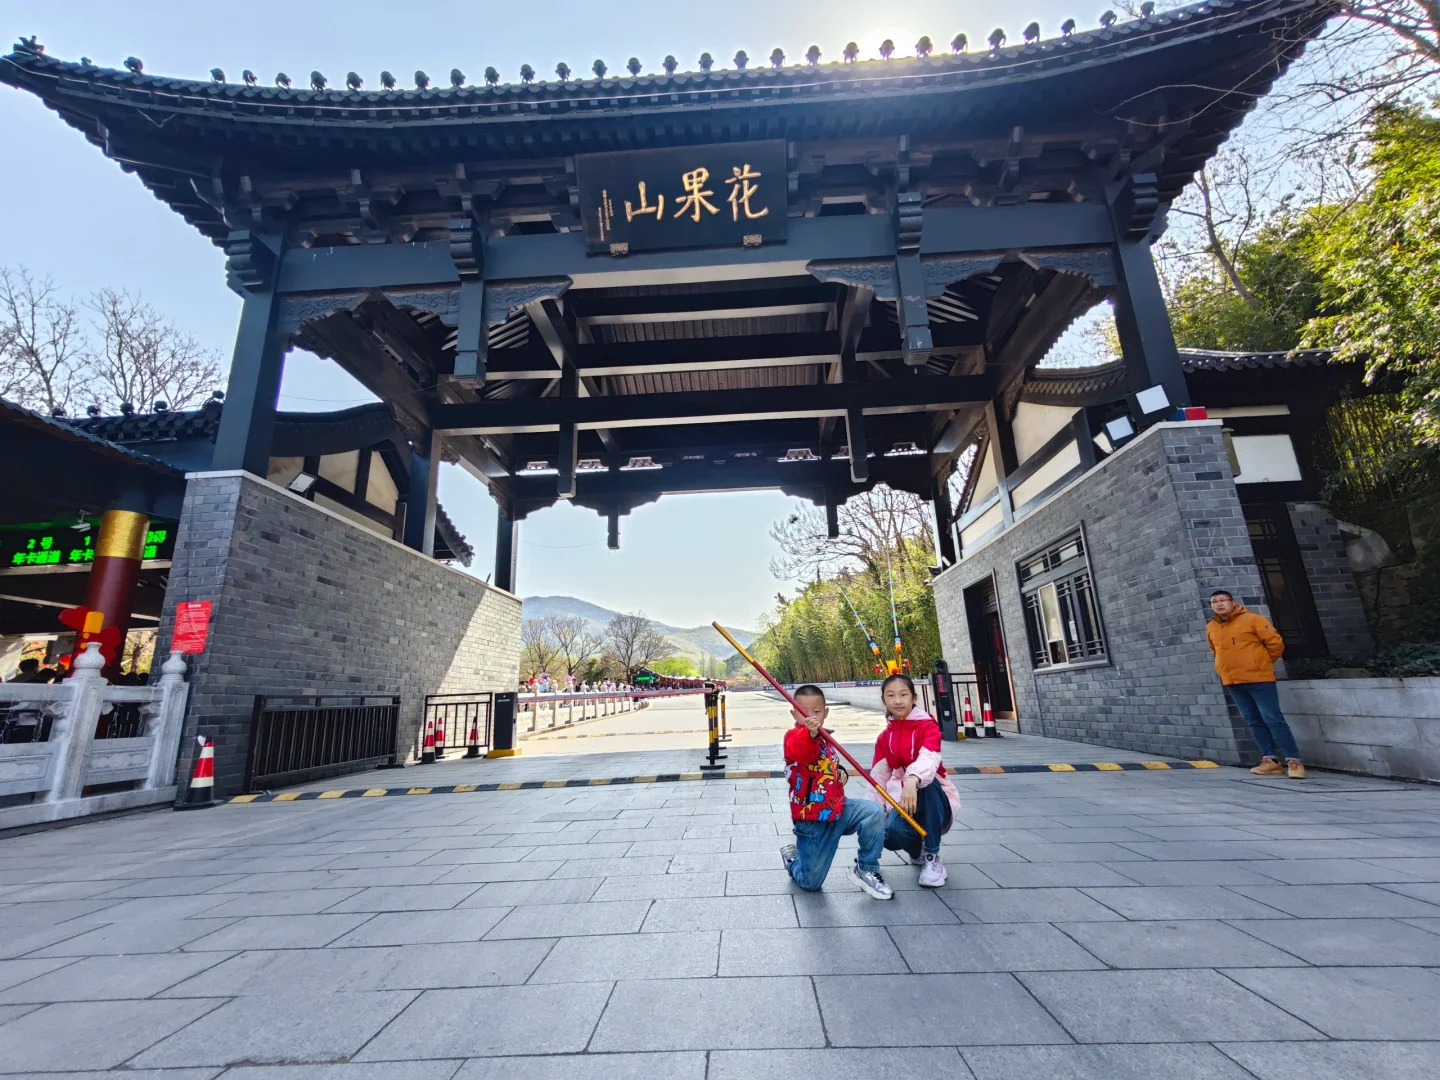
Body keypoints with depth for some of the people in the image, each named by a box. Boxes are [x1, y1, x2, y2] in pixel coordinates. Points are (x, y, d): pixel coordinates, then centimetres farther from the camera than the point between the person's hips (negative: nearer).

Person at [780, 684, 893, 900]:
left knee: (875, 813, -18)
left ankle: (866, 869, 1)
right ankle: (792, 857, 36)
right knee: (811, 883, 2)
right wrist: (810, 733, -66)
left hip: (837, 807, 5)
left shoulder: (825, 738, 5)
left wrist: (841, 771, 2)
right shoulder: (793, 736, -17)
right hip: (811, 819, -5)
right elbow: (799, 750, -44)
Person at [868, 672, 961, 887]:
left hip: (935, 802, -3)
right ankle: (918, 851, 11)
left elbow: (929, 758, -34)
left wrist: (912, 781, -54)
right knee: (891, 833, -30)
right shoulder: (884, 738, 4)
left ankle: (932, 857, -15)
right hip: (904, 801, 3)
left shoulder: (927, 725, -12)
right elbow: (878, 779, 2)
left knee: (927, 784, -37)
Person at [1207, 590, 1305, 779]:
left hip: (1259, 679, -5)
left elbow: (1275, 642, -3)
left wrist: (1263, 663, 5)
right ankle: (1270, 760, 13)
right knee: (1255, 722, 8)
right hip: (1232, 683, 5)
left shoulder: (1252, 619, -7)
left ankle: (1294, 761, 2)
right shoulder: (1211, 628, 8)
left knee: (1273, 720, -5)